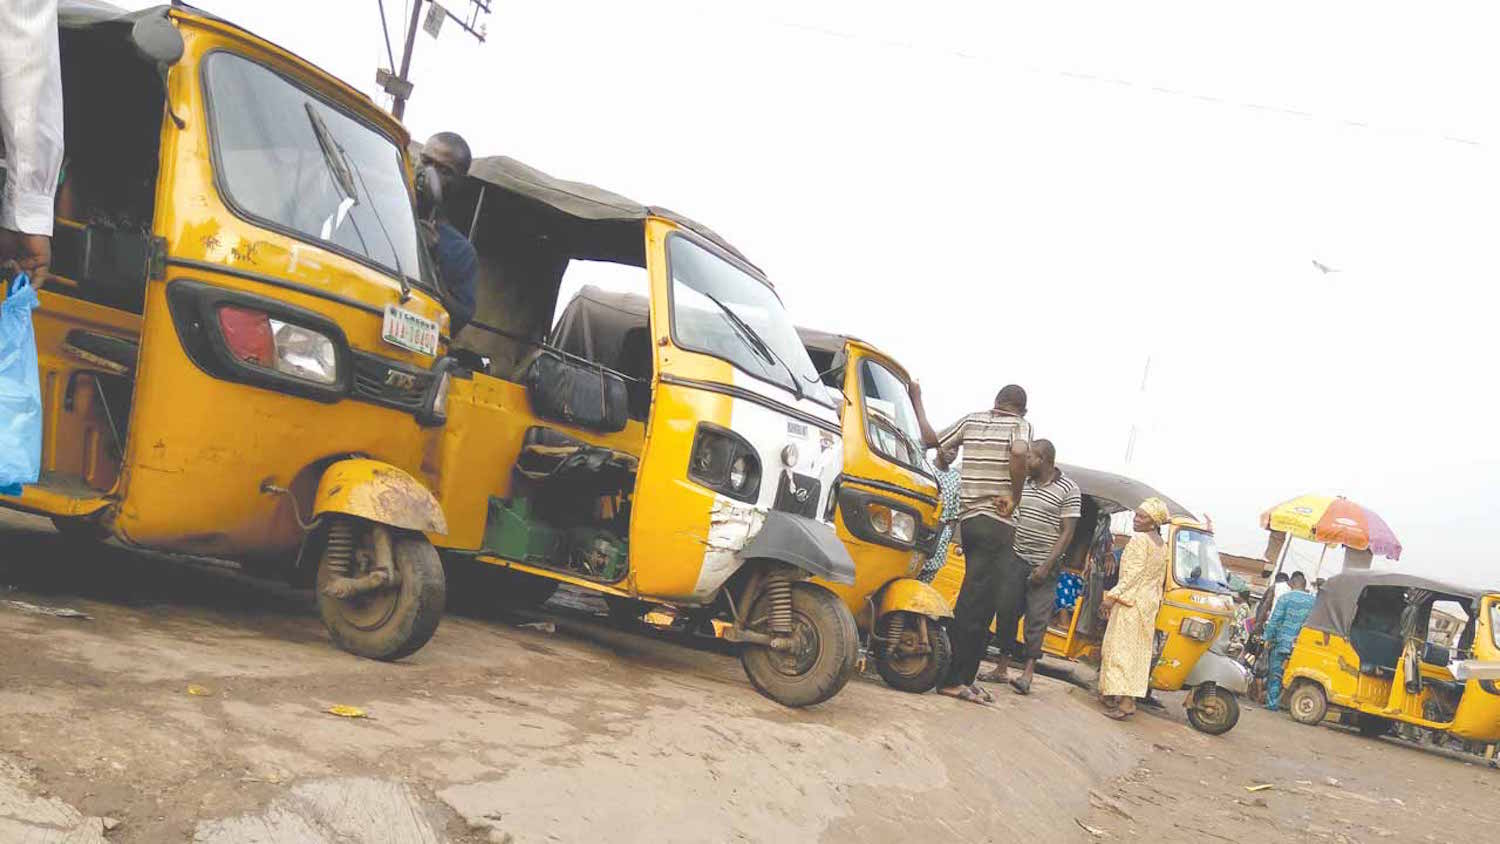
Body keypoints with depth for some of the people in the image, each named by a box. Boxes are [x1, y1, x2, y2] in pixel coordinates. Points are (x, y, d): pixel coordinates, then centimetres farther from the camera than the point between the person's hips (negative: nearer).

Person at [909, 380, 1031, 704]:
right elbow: (1019, 452, -23)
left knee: (976, 604, 15)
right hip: (996, 522, -6)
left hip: (968, 519, 6)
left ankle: (963, 677, 19)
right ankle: (951, 679, -3)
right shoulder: (1020, 424, -1)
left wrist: (917, 402, 25)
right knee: (974, 605, -4)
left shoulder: (972, 420, 12)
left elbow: (931, 440, 14)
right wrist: (1014, 496, -12)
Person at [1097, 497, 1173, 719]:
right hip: (1150, 603, 9)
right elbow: (1160, 579, 18)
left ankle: (1124, 702, -16)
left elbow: (1133, 574, -18)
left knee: (1121, 648, -9)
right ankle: (1128, 698, 14)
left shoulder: (1140, 539, -12)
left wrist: (1113, 596, -18)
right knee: (1139, 650, 11)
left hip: (1130, 601, -9)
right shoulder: (1162, 545, 15)